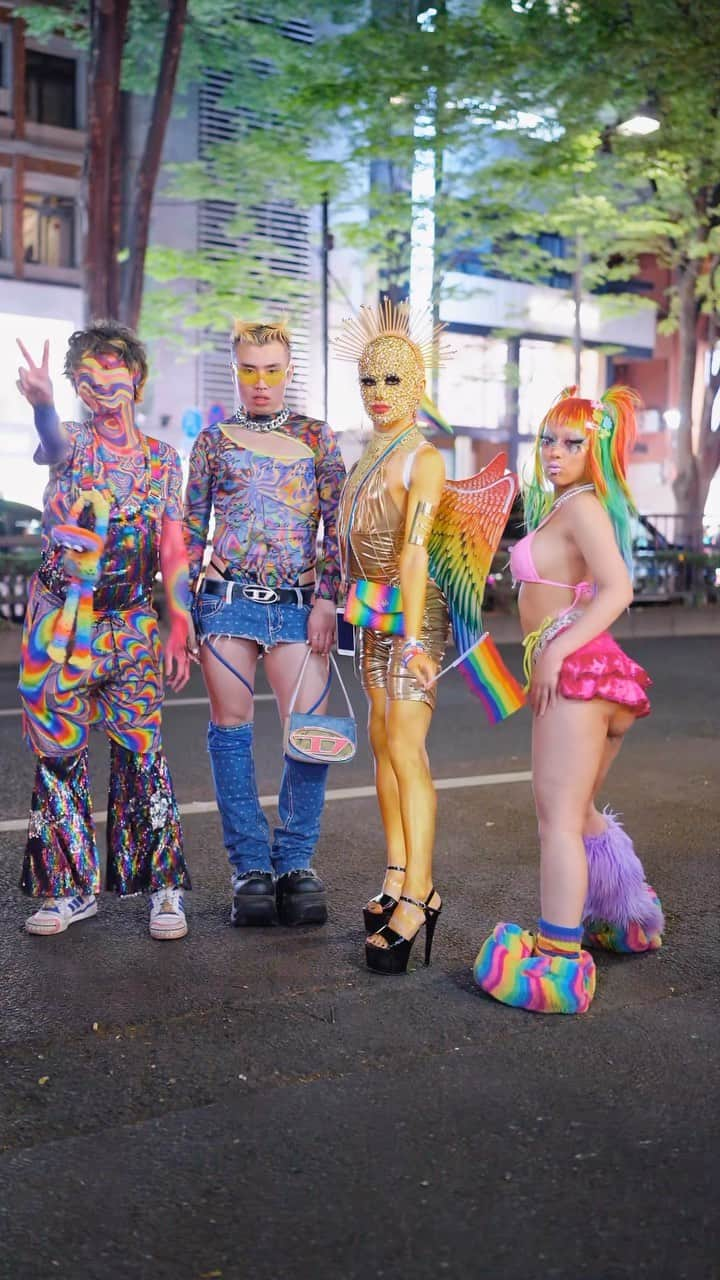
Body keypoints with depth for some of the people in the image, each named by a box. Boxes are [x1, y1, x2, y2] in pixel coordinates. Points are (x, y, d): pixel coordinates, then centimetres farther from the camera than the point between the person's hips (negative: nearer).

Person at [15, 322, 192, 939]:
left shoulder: (162, 458, 9)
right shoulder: (73, 442, 1)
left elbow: (172, 548, 8)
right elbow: (53, 443, -25)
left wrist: (180, 628, 1)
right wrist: (42, 404, -49)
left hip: (132, 626, 1)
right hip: (61, 623, -1)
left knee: (142, 753, -2)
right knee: (59, 756, 4)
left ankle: (164, 887, 9)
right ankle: (71, 888, 17)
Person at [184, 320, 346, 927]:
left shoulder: (315, 437, 10)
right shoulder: (213, 440, 11)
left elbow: (337, 525, 5)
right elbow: (192, 527, 13)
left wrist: (326, 599, -5)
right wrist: (192, 587, 3)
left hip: (298, 602, 0)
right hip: (227, 599, 1)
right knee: (232, 729, 2)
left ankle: (294, 861, 11)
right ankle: (251, 865, 13)